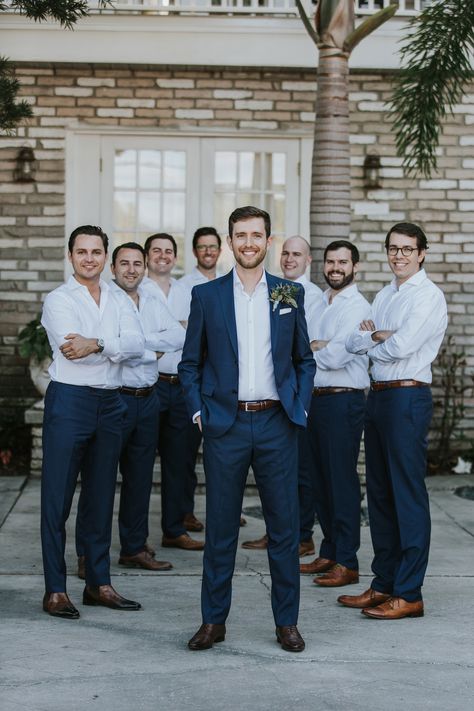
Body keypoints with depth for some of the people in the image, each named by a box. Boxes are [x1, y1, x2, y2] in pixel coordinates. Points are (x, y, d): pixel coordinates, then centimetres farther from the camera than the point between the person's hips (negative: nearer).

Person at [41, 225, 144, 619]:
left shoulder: (119, 301, 12)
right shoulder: (59, 300, -2)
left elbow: (137, 343, -7)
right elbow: (71, 348, -18)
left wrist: (96, 344, -21)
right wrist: (115, 346, -13)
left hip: (110, 403, 5)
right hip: (69, 399, -5)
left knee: (101, 496, 12)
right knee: (57, 497, -1)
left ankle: (98, 583, 22)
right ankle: (55, 590, 5)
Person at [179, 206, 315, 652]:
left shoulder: (290, 294, 8)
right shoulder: (206, 295, 5)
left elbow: (304, 360, 13)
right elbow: (190, 363, 8)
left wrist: (300, 408, 2)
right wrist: (198, 411, -2)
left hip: (277, 423, 1)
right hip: (225, 425, -1)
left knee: (284, 526, 5)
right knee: (220, 527, 5)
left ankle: (287, 621, 16)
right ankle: (213, 620, 16)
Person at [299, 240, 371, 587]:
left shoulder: (358, 307, -10)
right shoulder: (320, 305, 16)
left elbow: (337, 356, -20)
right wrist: (317, 347, -9)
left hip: (344, 400, -8)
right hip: (316, 399, 8)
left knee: (343, 481, -4)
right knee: (321, 479, 13)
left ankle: (347, 563, 3)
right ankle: (329, 553, 25)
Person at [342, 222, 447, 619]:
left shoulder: (429, 296, -9)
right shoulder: (384, 296, 17)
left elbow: (401, 346, -20)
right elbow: (353, 342, 10)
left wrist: (371, 342, -1)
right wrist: (377, 336, -10)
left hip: (408, 397, -9)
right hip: (378, 395, 9)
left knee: (408, 494, -4)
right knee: (379, 493, 13)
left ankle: (409, 594, 1)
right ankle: (384, 584, 23)